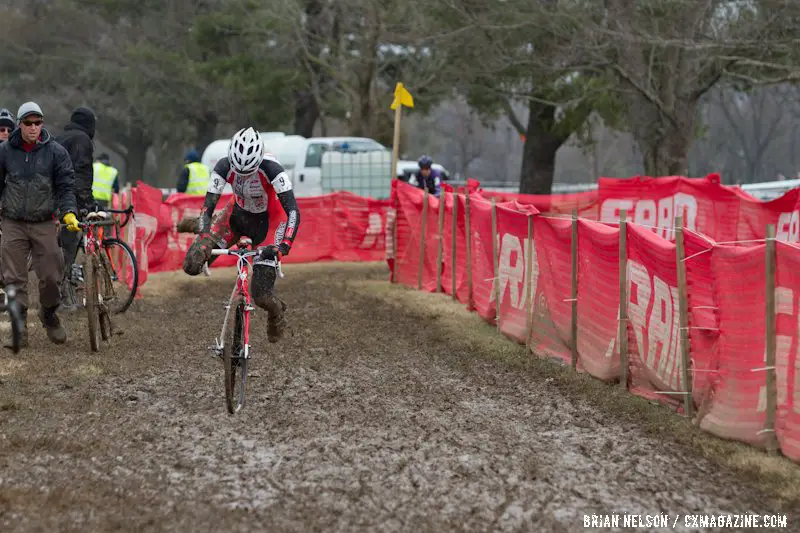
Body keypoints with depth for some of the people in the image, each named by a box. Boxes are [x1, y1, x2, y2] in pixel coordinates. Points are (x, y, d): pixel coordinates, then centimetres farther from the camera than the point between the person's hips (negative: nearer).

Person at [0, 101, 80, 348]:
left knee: (51, 276, -1)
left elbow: (66, 186, -1)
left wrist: (68, 212, -17)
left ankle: (49, 315, 26)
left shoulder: (56, 151, -2)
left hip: (44, 224, 0)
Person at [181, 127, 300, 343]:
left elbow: (293, 211, -36)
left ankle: (277, 314, 28)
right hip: (237, 214, 3)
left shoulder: (271, 168, -34)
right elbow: (208, 207, -24)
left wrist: (283, 246, -49)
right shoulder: (224, 167, -27)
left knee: (261, 296, -11)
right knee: (193, 265, -12)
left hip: (266, 222, -3)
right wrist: (203, 238, -39)